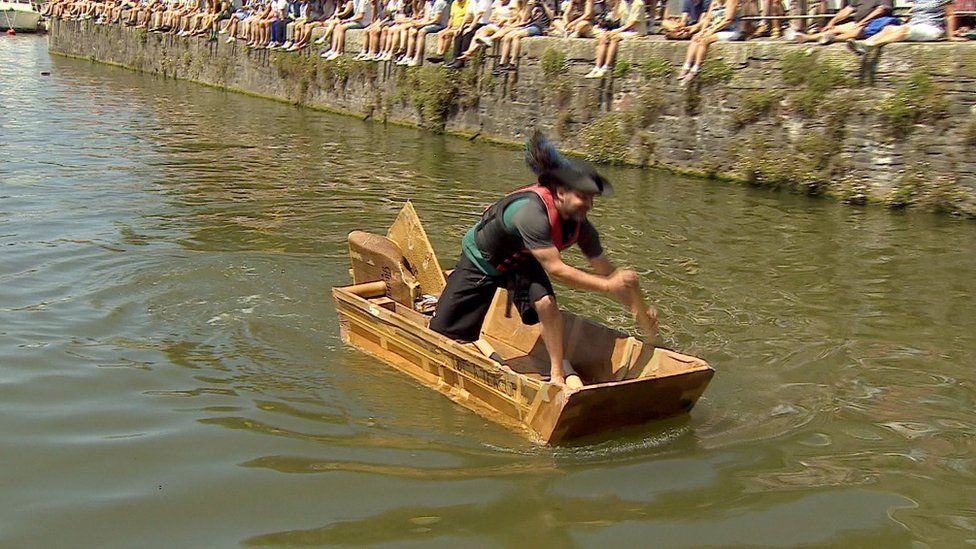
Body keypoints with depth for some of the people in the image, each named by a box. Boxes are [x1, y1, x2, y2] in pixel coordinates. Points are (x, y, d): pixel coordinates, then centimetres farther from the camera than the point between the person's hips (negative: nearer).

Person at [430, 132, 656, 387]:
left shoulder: (580, 226, -19)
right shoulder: (532, 212, -41)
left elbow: (606, 269, -9)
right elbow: (556, 269, -41)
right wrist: (607, 285, -42)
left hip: (521, 262, 5)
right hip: (481, 260, -5)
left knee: (545, 302, -25)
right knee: (444, 333, 0)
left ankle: (557, 374, -11)